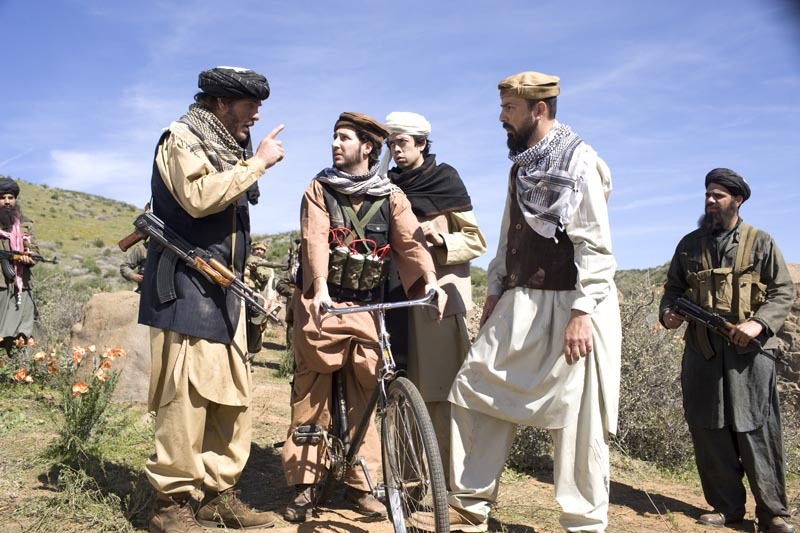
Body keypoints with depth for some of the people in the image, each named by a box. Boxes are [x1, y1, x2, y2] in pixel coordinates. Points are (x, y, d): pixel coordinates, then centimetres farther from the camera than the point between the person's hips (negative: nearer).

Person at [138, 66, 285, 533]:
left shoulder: (231, 148, 22)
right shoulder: (182, 138, -3)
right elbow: (199, 197, -23)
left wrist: (243, 277, 22)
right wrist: (258, 163, -14)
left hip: (225, 291, 8)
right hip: (186, 288, -8)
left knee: (234, 397, 6)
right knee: (187, 397, -11)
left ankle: (220, 494, 14)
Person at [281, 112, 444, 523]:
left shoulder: (390, 197, 4)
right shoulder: (319, 190, 2)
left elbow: (411, 241, -9)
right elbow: (316, 240, -13)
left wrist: (431, 282, -27)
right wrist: (320, 288, -30)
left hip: (367, 306, 1)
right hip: (322, 303, -1)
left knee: (364, 395, 4)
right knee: (313, 393, 0)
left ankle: (360, 483, 16)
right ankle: (303, 484, 9)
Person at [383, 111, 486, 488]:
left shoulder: (445, 181, 3)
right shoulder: (390, 188, 17)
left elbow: (475, 241, 2)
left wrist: (441, 240, -15)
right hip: (398, 296, 5)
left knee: (439, 392, -9)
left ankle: (452, 478, -2)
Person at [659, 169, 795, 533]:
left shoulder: (760, 243, 5)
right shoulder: (689, 244, 14)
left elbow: (783, 292, 2)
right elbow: (673, 287, 18)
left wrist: (759, 323, -15)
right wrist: (668, 313, -3)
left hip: (749, 351, -3)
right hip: (702, 350, 3)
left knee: (756, 431, -3)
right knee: (708, 431, 4)